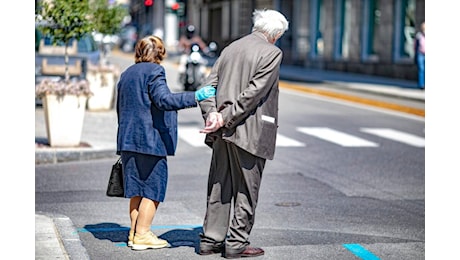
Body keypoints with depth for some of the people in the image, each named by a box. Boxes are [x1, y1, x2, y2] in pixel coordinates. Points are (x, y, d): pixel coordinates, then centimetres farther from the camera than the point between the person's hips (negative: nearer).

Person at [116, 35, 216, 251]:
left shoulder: (126, 74, 18)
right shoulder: (153, 71, -8)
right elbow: (163, 100, -21)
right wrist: (196, 97, -25)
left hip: (128, 140, 8)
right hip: (149, 140, -8)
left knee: (137, 190, 13)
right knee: (153, 189, -1)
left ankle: (135, 232, 15)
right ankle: (142, 235, -2)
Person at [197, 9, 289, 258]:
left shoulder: (231, 48, 14)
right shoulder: (272, 53, -7)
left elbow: (210, 85, 5)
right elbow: (253, 92, -16)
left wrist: (211, 114, -7)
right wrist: (225, 119, -15)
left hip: (223, 133, 7)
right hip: (250, 133, -6)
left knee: (219, 186, 13)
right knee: (246, 189, 4)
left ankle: (210, 239, 18)